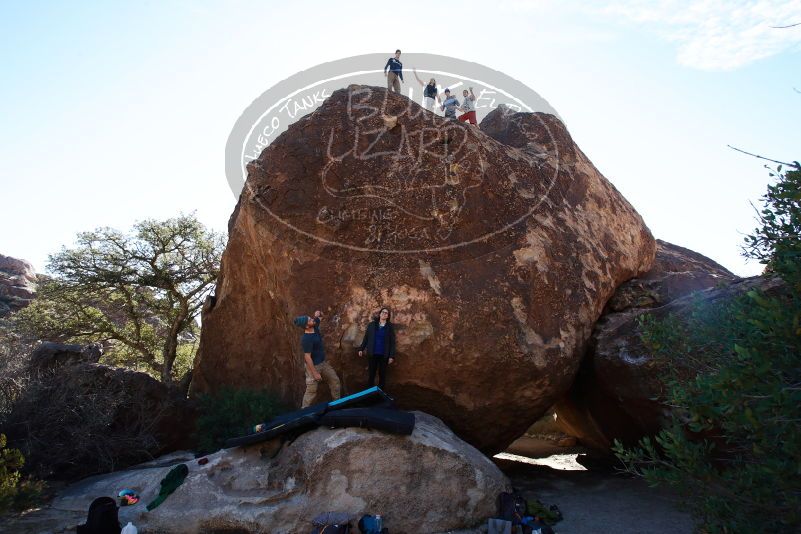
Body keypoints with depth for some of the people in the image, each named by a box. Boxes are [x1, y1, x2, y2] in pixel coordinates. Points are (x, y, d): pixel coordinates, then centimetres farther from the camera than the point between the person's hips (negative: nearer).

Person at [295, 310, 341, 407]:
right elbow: (307, 357, -27)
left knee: (335, 380, 14)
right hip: (313, 365, -9)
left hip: (323, 362, 9)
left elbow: (318, 314, 17)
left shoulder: (315, 326, -6)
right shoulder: (306, 339, -30)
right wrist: (315, 373, -25)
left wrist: (317, 314, -2)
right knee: (311, 390, -1)